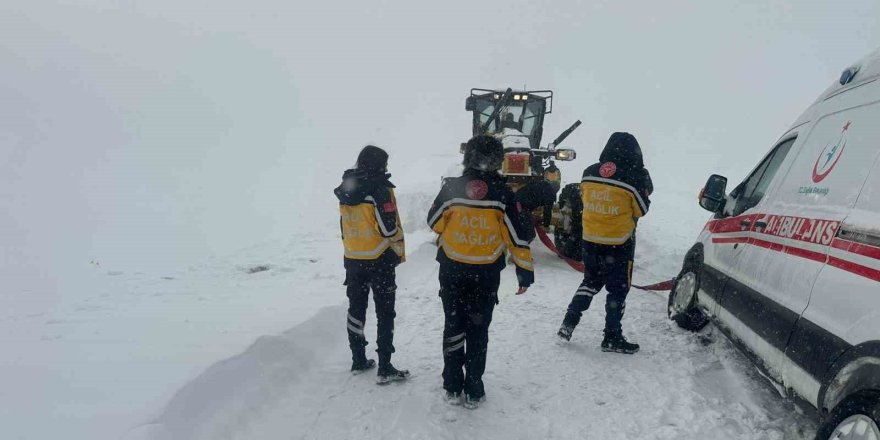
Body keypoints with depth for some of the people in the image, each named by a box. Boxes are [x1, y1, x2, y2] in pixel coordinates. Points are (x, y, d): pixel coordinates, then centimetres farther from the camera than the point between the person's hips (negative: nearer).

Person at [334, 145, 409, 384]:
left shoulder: (346, 191, 7)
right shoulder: (380, 190, -15)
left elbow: (344, 226, 13)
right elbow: (389, 228, -18)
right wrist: (399, 252, -1)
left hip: (352, 259, 6)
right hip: (379, 259, -6)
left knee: (356, 308, 15)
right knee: (385, 313, 1)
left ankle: (358, 361, 24)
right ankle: (385, 368, 1)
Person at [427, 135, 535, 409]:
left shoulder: (451, 188, -9)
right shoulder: (502, 194, -9)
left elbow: (434, 222, 4)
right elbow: (518, 236, -7)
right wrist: (525, 270, 3)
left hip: (452, 270, 1)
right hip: (486, 273, 0)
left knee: (454, 326, 14)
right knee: (478, 330, 11)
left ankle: (453, 388, 18)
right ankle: (473, 392, 16)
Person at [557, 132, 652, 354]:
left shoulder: (589, 173, -2)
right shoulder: (634, 177, -15)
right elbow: (641, 210, -3)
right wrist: (644, 181, 10)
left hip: (590, 239, 5)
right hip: (619, 243, -5)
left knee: (591, 282, 21)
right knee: (618, 289, 7)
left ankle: (569, 323, 15)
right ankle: (612, 338, 12)